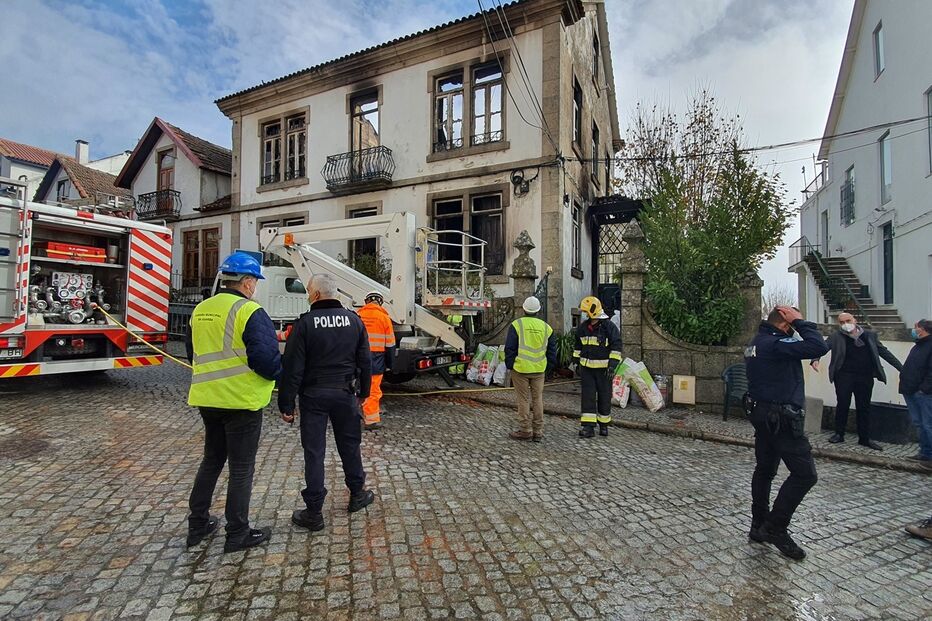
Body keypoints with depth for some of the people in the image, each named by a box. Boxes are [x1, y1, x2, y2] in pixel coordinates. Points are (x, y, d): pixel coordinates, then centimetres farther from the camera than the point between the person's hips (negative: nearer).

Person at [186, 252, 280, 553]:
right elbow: (267, 359, -21)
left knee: (211, 460, 23)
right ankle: (238, 534, 17)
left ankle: (197, 524, 33)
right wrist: (281, 374, -2)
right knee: (241, 468, 5)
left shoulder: (200, 310, 9)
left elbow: (197, 354, 20)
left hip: (207, 399, 8)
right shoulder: (250, 312, -17)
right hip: (241, 401, -7)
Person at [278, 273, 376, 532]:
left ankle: (313, 512, 14)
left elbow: (292, 368, -11)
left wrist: (286, 405, -4)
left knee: (314, 452, 6)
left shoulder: (305, 323, -11)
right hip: (345, 394, 3)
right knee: (350, 445, 18)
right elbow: (365, 361, 6)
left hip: (313, 396, -3)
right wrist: (363, 392, 17)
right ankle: (357, 494, 33)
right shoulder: (354, 320, 1)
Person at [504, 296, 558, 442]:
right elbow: (552, 350, 11)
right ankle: (538, 432, 16)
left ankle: (525, 430, 10)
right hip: (539, 369, 4)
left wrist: (509, 365, 3)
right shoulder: (546, 327, 6)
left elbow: (509, 348, -7)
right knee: (537, 399, 11)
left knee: (523, 399, 5)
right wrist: (550, 365, 19)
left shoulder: (516, 324, -7)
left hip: (520, 368, -4)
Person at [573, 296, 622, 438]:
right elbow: (578, 346, 18)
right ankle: (588, 427, 0)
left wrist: (612, 364, -17)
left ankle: (604, 425, 23)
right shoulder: (583, 327, 7)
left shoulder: (609, 327, -9)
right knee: (588, 396, -1)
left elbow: (616, 346, -10)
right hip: (586, 368, 4)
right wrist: (577, 362, 17)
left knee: (604, 397, 7)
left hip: (603, 368, -4)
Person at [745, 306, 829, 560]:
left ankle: (759, 526, 26)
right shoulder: (776, 344, -19)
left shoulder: (757, 343, 12)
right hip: (782, 417, -10)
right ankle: (776, 528, 2)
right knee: (805, 474, -3)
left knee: (765, 469, 16)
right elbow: (819, 347, -24)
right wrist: (800, 322, -14)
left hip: (762, 413, 10)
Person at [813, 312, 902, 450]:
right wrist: (815, 359, -32)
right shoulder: (836, 336, -2)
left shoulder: (870, 335, 8)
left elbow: (884, 351, 14)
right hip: (844, 376, -3)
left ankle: (865, 438, 21)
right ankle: (839, 434, 15)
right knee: (842, 405, 1)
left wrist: (901, 368, 13)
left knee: (864, 407, 10)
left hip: (865, 377, 3)